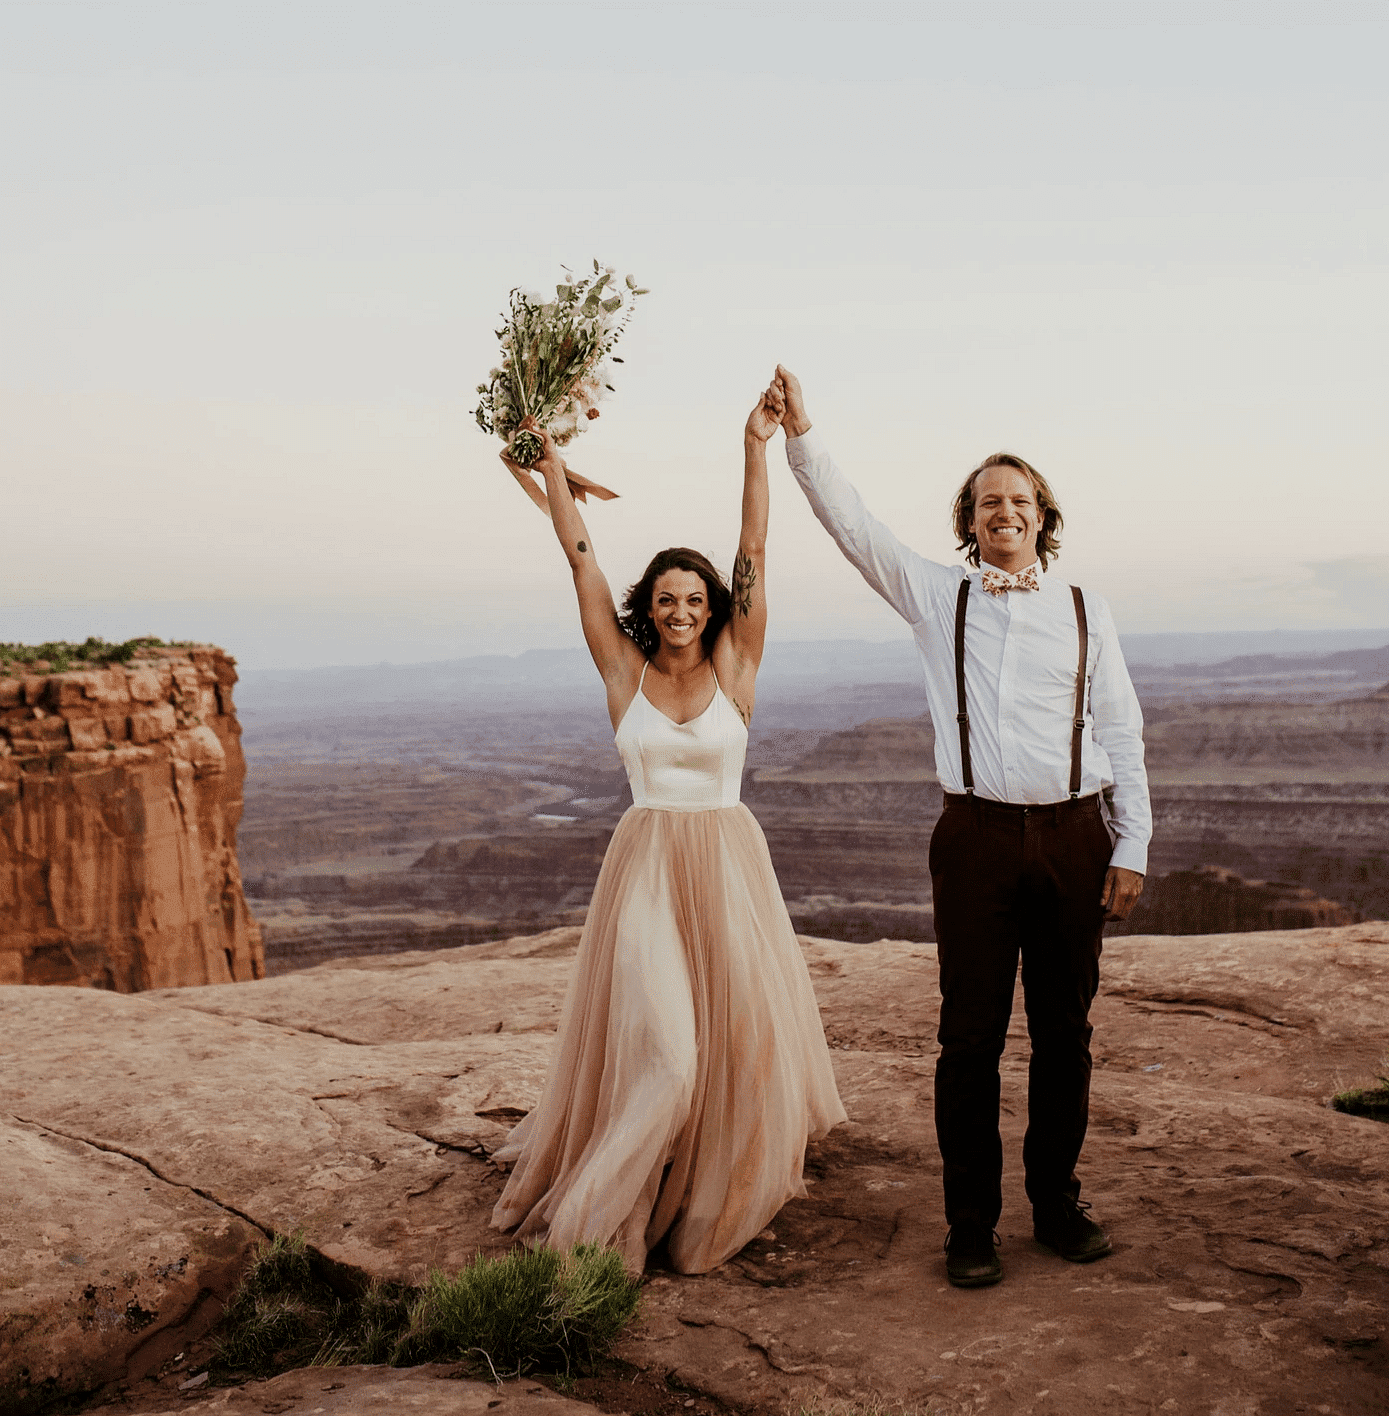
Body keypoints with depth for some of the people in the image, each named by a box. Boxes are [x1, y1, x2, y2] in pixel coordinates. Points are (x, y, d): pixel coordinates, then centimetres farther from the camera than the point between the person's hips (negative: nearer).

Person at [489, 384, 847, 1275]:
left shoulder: (734, 669, 0)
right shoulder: (624, 671, 1)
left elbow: (753, 556, -6)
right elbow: (581, 559, -1)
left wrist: (756, 448, -11)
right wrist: (550, 458, -2)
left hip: (728, 862, 1)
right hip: (645, 863, -1)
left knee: (739, 1029, 5)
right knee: (650, 1039, -3)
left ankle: (730, 1187, 28)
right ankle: (608, 1203, 16)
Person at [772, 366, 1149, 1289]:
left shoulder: (1087, 613, 8)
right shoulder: (939, 598, 7)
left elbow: (1122, 736, 8)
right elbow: (853, 525, 1)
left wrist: (1132, 847, 3)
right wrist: (800, 434, -9)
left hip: (1074, 836, 1)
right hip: (978, 836, -1)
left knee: (1066, 1032, 10)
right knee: (972, 1036, 2)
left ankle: (1059, 1206, 25)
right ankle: (972, 1226, 14)